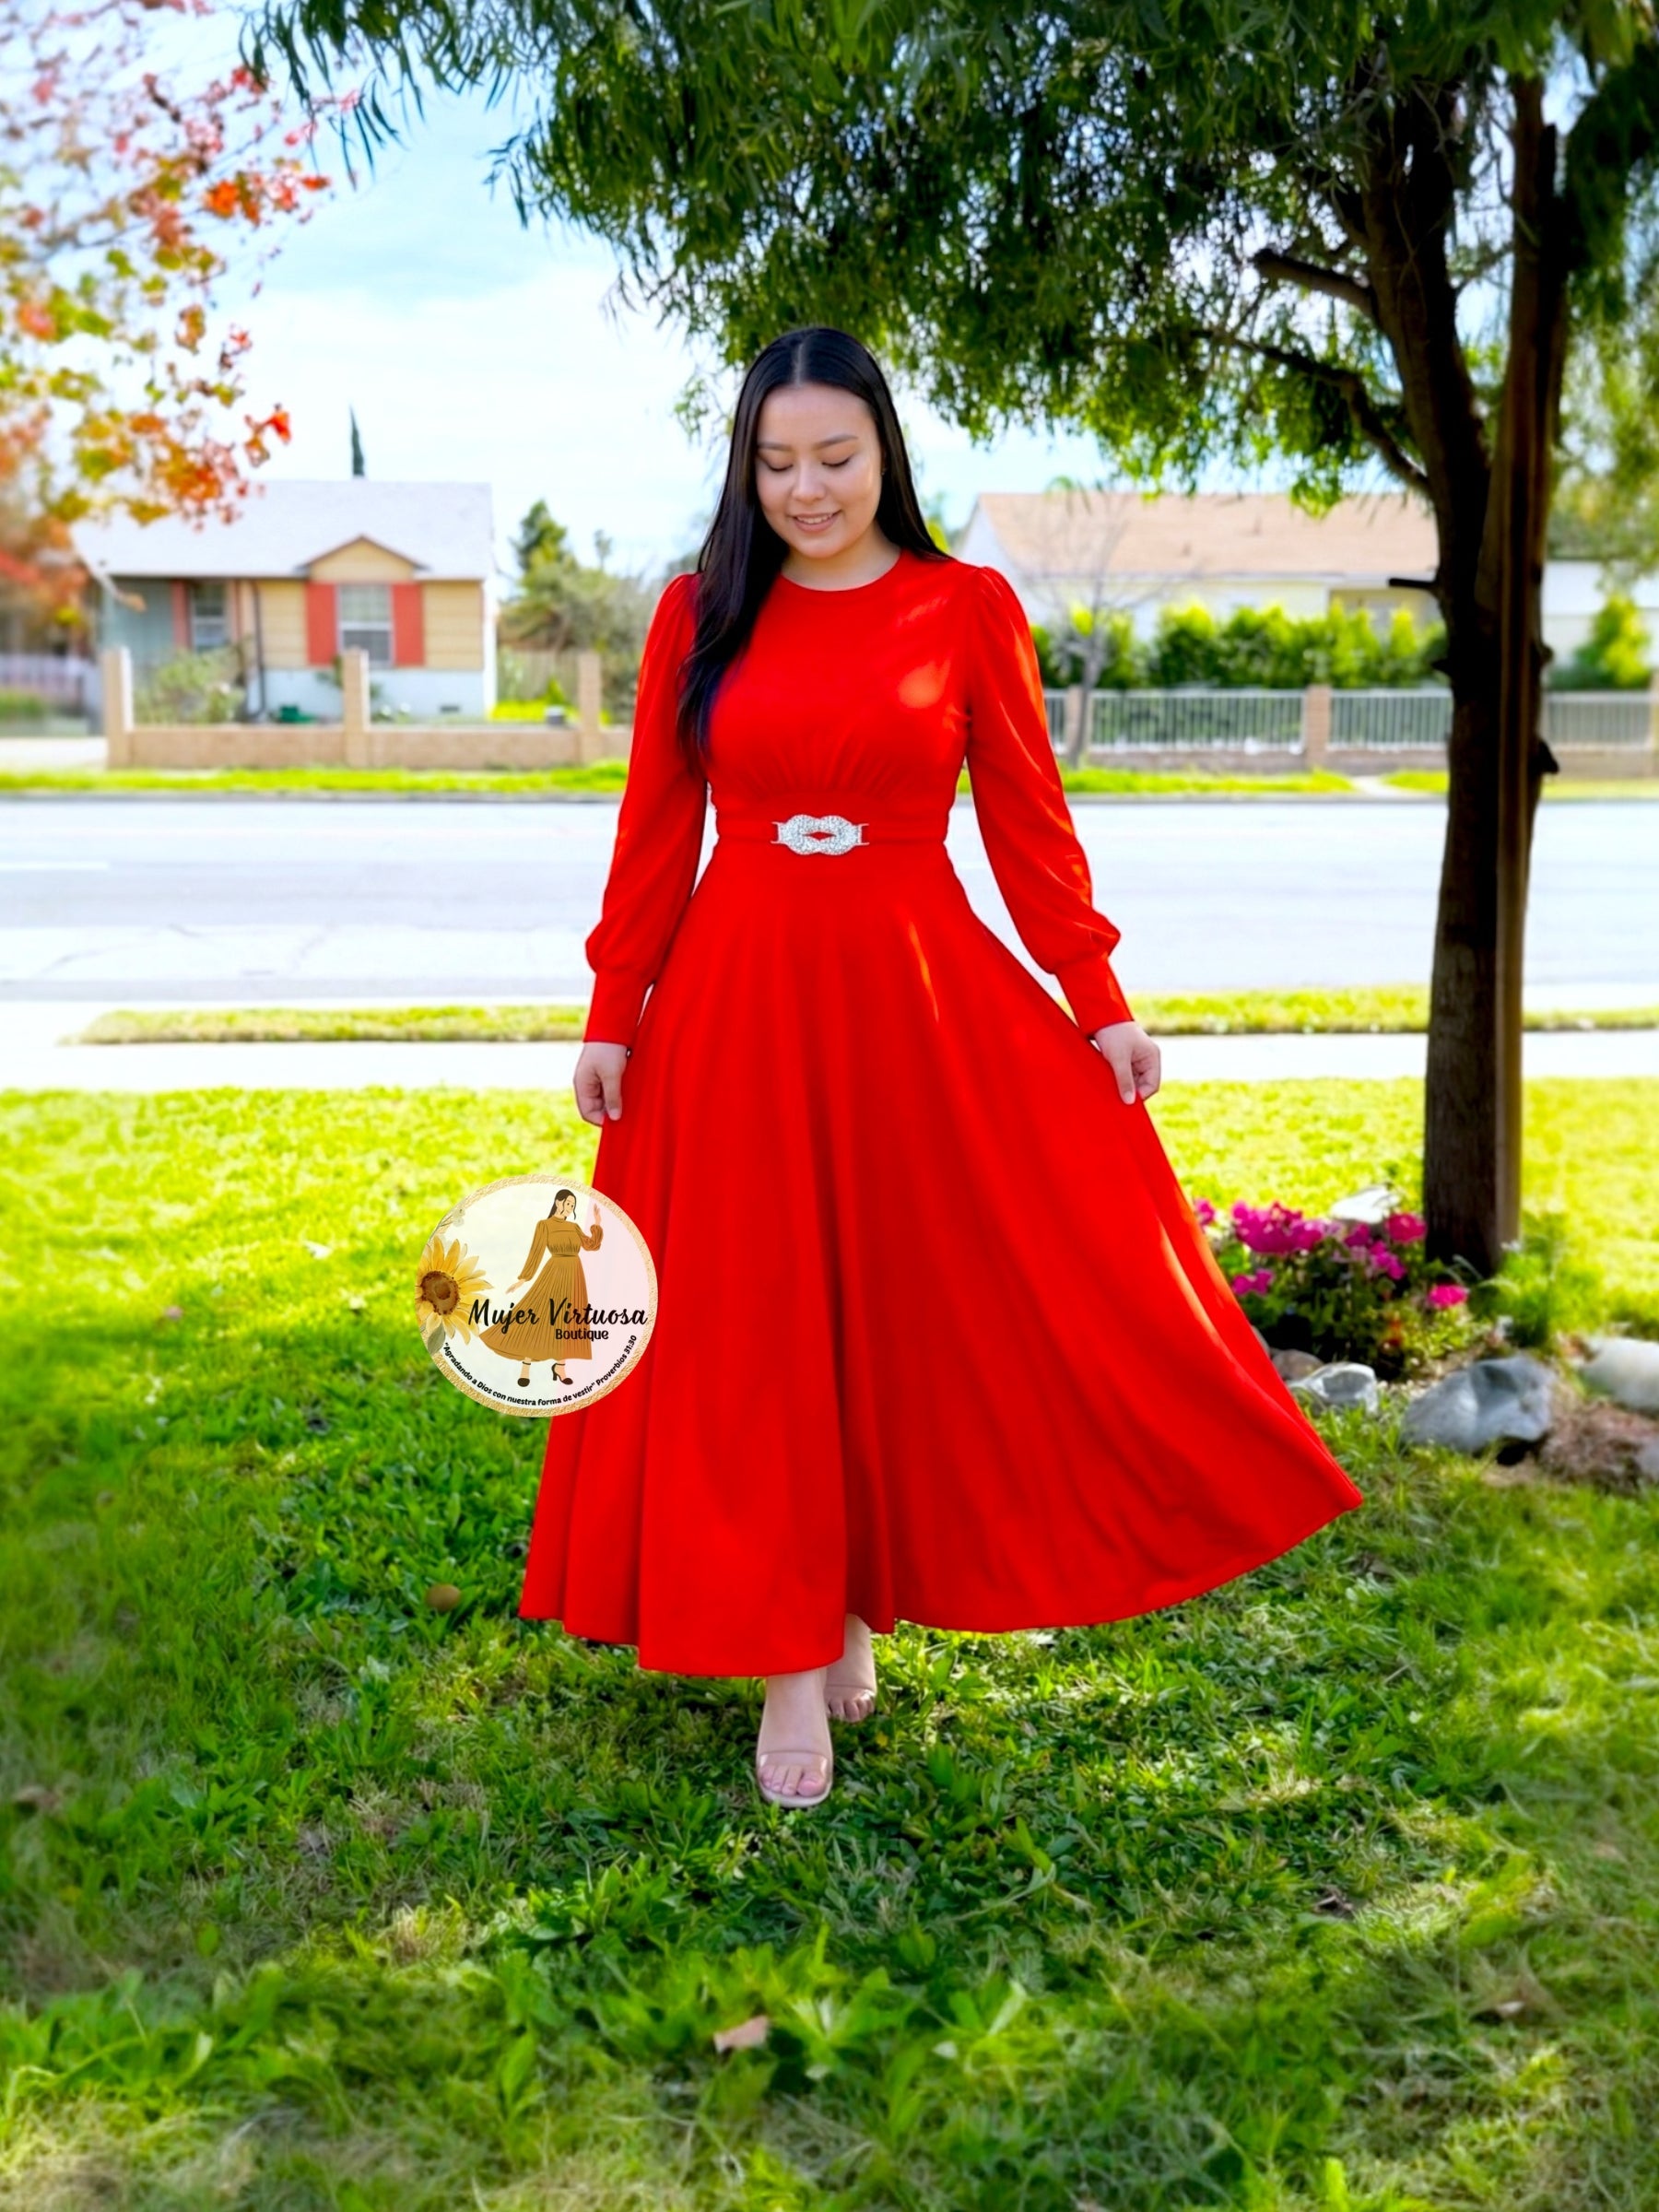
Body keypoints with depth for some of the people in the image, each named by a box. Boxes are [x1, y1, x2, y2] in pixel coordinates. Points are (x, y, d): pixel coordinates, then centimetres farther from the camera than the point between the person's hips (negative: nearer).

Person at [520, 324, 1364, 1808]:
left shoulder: (969, 609, 1)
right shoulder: (701, 613, 5)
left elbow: (1029, 822, 1)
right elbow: (655, 831, 5)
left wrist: (1100, 1003, -4)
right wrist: (612, 1013, 1)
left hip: (920, 997, -1)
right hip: (737, 1004, 1)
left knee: (916, 1313, 5)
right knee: (746, 1335, 3)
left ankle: (862, 1605, 28)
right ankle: (791, 1662, 16)